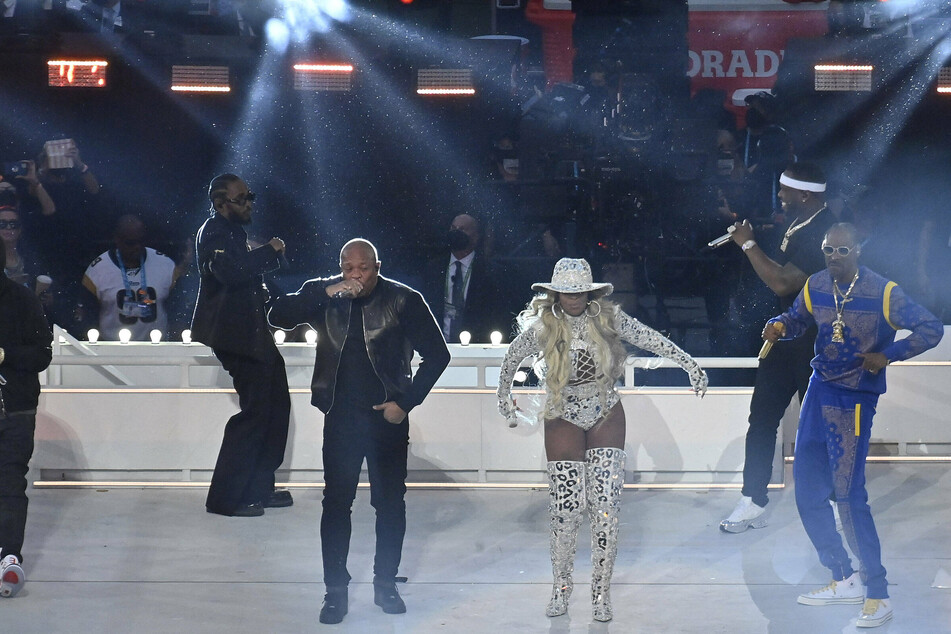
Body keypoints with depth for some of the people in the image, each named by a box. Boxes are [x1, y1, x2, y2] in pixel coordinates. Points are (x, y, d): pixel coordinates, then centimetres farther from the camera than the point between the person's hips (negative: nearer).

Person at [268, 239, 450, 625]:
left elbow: (437, 354, -1)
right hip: (341, 417, 1)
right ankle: (335, 590, 8)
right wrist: (326, 294, -21)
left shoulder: (403, 300, -5)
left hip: (387, 418, -1)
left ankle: (386, 583, 21)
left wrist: (406, 402, -7)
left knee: (391, 503, 6)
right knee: (336, 503, 1)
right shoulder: (323, 295, 1)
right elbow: (278, 317, -11)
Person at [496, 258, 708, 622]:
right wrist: (505, 400, 16)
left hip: (606, 417, 1)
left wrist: (689, 364, -12)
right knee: (566, 511, -4)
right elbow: (512, 357, 5)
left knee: (606, 509, -9)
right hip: (563, 421, -1)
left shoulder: (608, 318, -10)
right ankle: (561, 588, 17)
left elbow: (652, 340, -7)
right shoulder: (542, 328, -11)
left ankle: (601, 592, 2)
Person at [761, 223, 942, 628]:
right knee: (807, 487, 8)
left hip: (855, 397, -7)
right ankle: (845, 579, 21)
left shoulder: (883, 292, -14)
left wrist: (888, 355, -18)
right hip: (820, 389, 7)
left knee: (848, 495, -11)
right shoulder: (816, 286, 2)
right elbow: (798, 319, 18)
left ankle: (877, 595, -2)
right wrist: (778, 326, -4)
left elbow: (931, 329, -11)